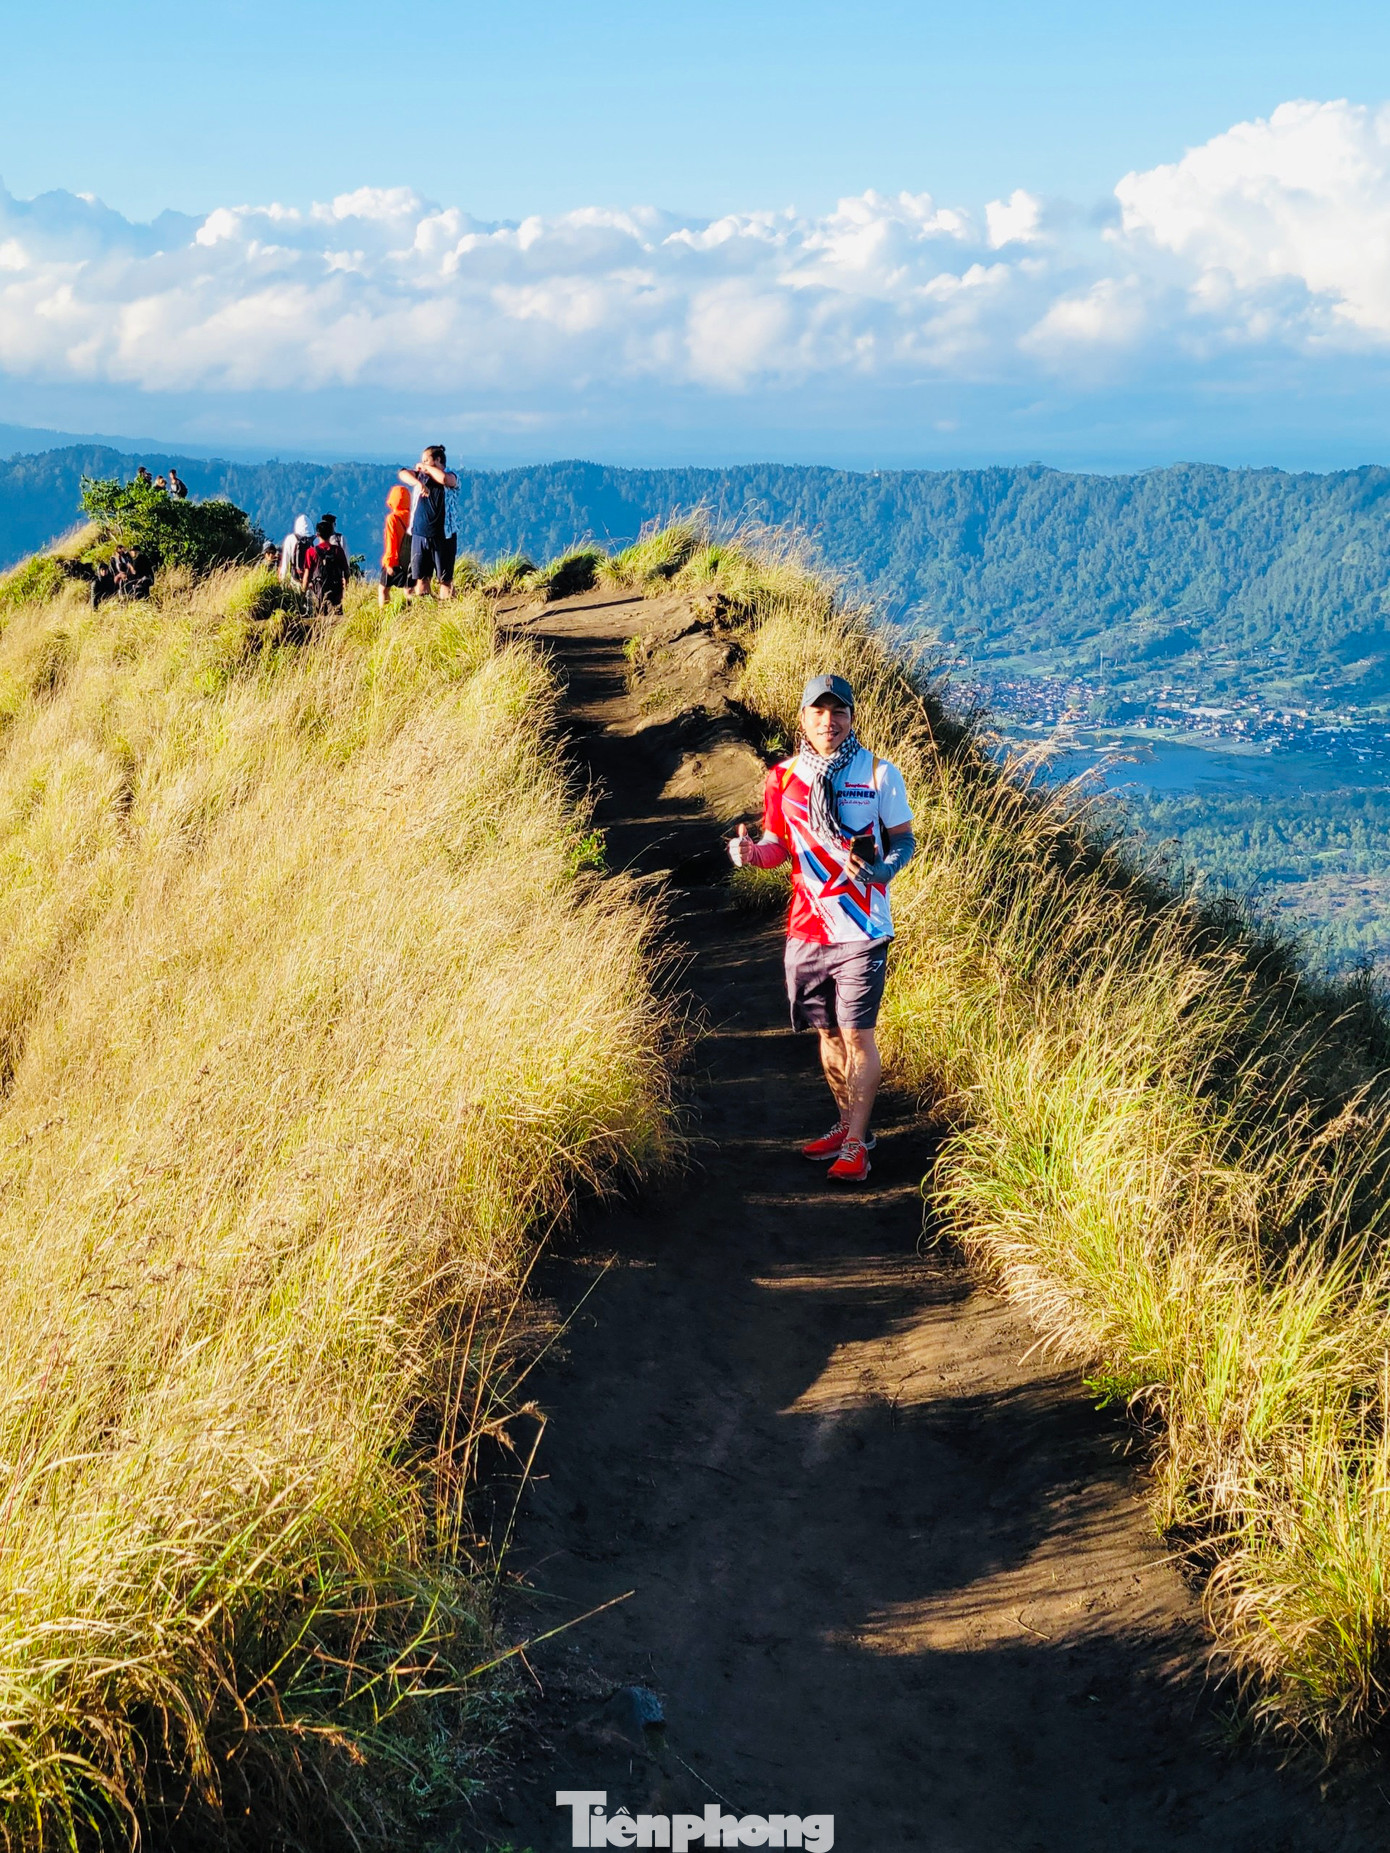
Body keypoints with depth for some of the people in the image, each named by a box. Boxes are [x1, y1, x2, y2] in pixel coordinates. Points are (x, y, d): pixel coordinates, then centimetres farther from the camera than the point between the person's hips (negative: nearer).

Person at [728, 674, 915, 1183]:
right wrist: (752, 852, -11)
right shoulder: (784, 778, 5)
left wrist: (877, 871, -20)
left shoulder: (880, 774, -4)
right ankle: (847, 1125, 31)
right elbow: (778, 845, 12)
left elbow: (905, 840, 0)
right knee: (828, 1033, 14)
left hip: (861, 930, -4)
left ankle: (857, 1143, 6)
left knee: (858, 1034, -3)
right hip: (806, 929, 4)